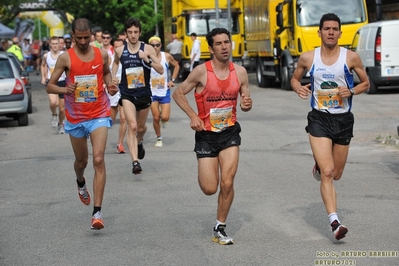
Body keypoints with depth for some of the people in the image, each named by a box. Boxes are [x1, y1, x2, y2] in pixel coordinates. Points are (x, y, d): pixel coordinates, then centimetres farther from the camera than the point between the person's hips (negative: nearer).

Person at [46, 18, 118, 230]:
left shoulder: (102, 55, -1)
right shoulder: (65, 58, -8)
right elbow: (49, 86, -5)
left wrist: (109, 84, 0)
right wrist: (65, 89, -26)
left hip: (99, 115, -1)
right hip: (75, 117, 1)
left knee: (98, 160, -16)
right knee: (81, 160, 17)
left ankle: (97, 212, -18)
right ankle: (81, 183, 56)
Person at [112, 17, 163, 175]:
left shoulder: (147, 49, -6)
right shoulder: (120, 51, -1)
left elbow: (161, 70, -10)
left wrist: (147, 60, -24)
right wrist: (113, 76, 7)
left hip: (144, 93, 1)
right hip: (127, 94, -1)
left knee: (141, 127, 19)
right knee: (132, 126, -19)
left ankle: (139, 143, 54)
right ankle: (135, 162, -25)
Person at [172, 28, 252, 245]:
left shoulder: (240, 72, -2)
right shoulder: (201, 72, -13)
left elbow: (245, 101, 9)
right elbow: (178, 93, -4)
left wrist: (246, 104, -15)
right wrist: (193, 116, -15)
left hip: (230, 132, 2)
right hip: (206, 135, -2)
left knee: (227, 183, -11)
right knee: (209, 188, -3)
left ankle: (220, 228, 8)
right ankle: (204, 172, 36)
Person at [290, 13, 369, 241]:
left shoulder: (351, 57, -4)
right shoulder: (308, 58, -1)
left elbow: (366, 83, 7)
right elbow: (295, 78, 15)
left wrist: (351, 91, -14)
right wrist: (298, 88, -8)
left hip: (343, 120, 2)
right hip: (319, 119, -1)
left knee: (336, 175, 13)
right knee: (327, 173, -16)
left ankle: (320, 167, 50)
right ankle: (335, 222, -16)